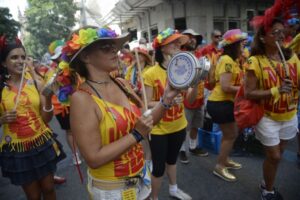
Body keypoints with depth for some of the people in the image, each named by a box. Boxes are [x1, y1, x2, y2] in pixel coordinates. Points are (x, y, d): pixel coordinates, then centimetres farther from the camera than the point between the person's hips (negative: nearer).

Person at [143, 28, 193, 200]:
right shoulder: (151, 73, -18)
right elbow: (147, 104, -16)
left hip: (179, 126, 6)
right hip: (158, 129, -5)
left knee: (172, 159, 27)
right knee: (158, 166, 9)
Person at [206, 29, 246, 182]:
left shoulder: (231, 60, 14)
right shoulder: (227, 61, -18)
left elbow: (234, 80, 9)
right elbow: (226, 87, -24)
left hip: (224, 102, 10)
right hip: (220, 103, -10)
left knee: (230, 133, 20)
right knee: (231, 135, 2)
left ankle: (225, 160, 38)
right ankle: (220, 167, 17)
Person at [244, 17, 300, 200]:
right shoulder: (256, 61, -16)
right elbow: (249, 93, -20)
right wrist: (276, 90, -27)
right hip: (268, 117, -5)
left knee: (278, 154, 19)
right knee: (274, 156, 5)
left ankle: (267, 183, 44)